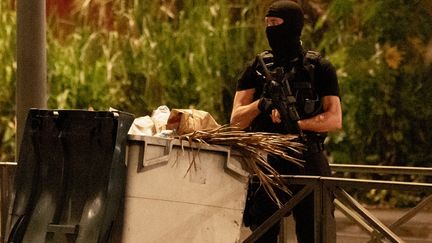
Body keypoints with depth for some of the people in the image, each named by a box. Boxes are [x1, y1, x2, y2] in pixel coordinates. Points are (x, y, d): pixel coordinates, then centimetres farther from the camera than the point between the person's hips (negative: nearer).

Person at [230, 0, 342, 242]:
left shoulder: (319, 68, 2)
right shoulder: (257, 68, 8)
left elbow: (335, 120, -3)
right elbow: (236, 120, 4)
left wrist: (297, 124, -18)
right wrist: (261, 105, -16)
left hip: (308, 161, -3)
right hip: (266, 164, 3)